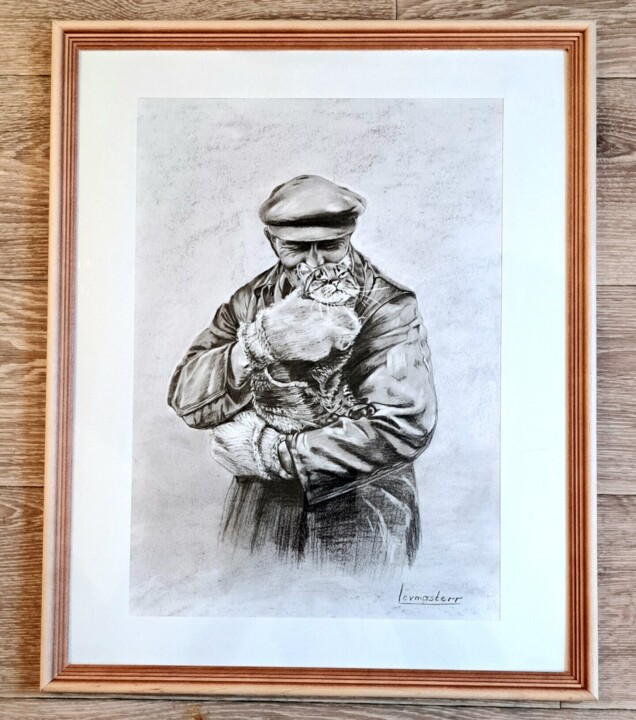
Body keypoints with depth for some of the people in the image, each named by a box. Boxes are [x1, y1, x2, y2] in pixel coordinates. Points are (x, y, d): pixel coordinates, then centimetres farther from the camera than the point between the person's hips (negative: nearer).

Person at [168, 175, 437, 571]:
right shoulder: (250, 301, -1)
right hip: (259, 520, 4)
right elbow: (185, 397, -11)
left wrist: (267, 450, -20)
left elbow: (405, 427, -25)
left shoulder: (391, 308, -13)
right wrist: (259, 344, -31)